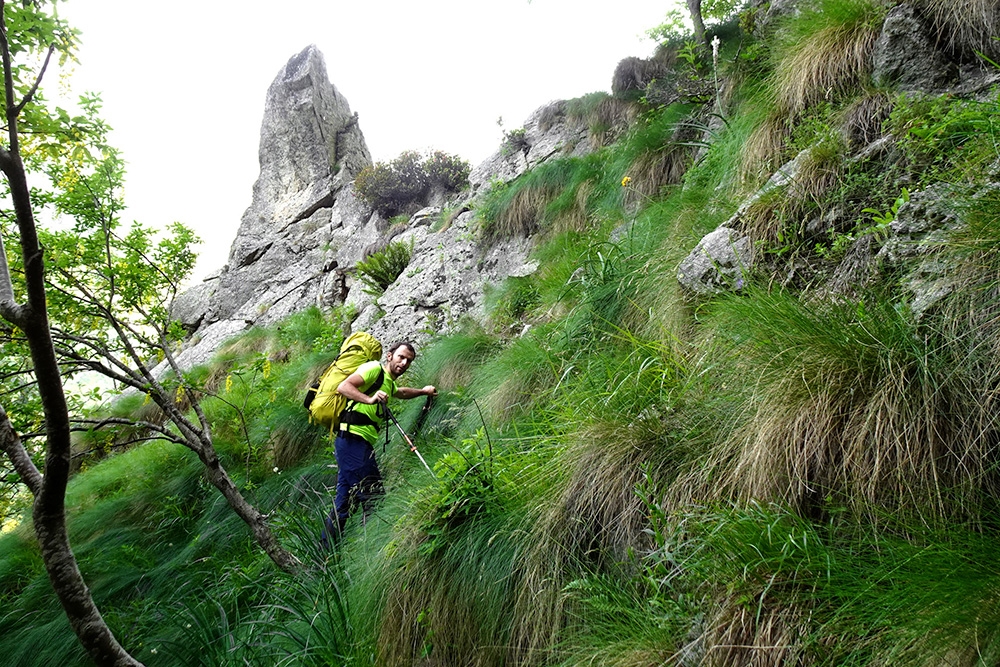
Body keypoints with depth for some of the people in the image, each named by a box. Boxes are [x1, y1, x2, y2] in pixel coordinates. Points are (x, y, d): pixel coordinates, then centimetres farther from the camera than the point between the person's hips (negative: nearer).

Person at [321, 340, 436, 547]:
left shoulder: (389, 382, 27)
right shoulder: (374, 369, -4)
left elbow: (401, 392, 52)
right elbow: (343, 387, -18)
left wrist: (423, 391, 58)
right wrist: (369, 399, -30)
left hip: (364, 444, 10)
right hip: (352, 439, -10)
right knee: (370, 497, -11)